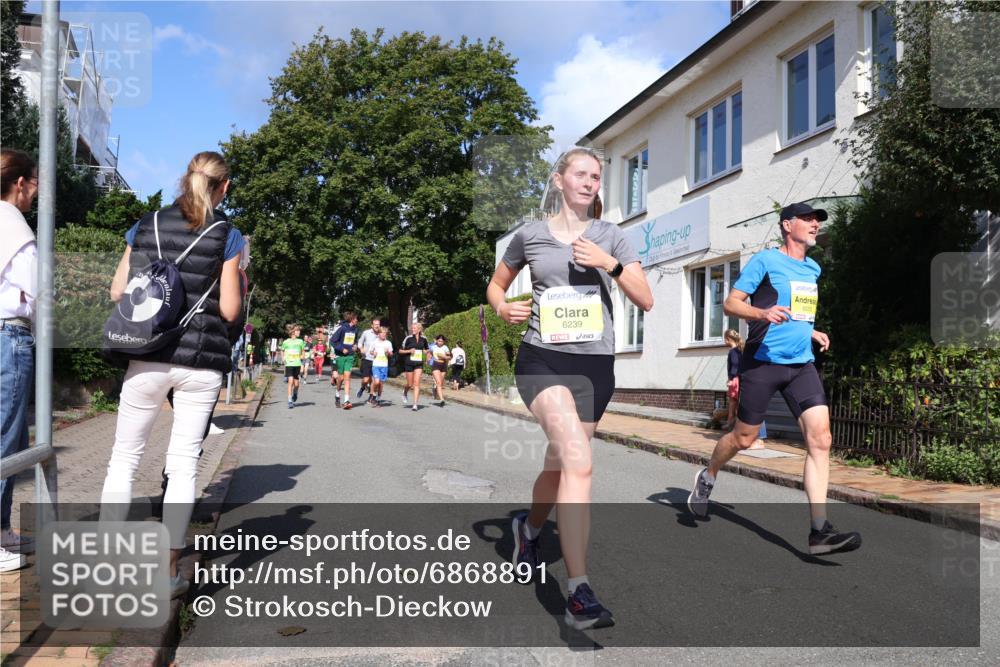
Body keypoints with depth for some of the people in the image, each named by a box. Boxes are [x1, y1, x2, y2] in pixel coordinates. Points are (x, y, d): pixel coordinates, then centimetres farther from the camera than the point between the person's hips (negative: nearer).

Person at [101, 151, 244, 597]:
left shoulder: (146, 226, 5)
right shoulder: (227, 235, -3)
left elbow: (117, 292, 8)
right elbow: (229, 310, -6)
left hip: (149, 356, 2)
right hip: (202, 363, -2)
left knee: (124, 457, 13)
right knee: (183, 465, 5)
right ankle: (168, 572, 11)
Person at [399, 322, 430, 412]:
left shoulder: (423, 339, 4)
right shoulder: (408, 338, -4)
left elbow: (426, 350, 22)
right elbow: (400, 351, 0)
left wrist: (427, 352, 0)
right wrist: (409, 351, -15)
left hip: (419, 364, 1)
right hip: (409, 363, -1)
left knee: (416, 383, -10)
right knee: (410, 384, 5)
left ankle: (415, 404, -9)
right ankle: (405, 392, 41)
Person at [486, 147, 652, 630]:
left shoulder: (610, 236, 7)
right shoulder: (530, 235, 4)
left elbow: (645, 300, 1)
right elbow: (496, 284, 18)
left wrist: (610, 264, -15)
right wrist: (503, 308, -5)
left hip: (595, 364, 3)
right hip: (542, 359, -3)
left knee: (560, 464, 15)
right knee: (579, 462, -24)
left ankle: (530, 528, 48)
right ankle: (579, 593, -20)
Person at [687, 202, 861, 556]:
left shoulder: (813, 269, 17)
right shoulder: (765, 260, -4)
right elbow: (730, 303, -9)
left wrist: (811, 332, 15)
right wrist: (763, 313, -25)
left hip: (802, 364, 6)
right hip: (763, 362, -5)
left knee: (820, 438, -10)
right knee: (744, 437, 5)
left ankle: (819, 530, -8)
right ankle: (708, 477, 36)